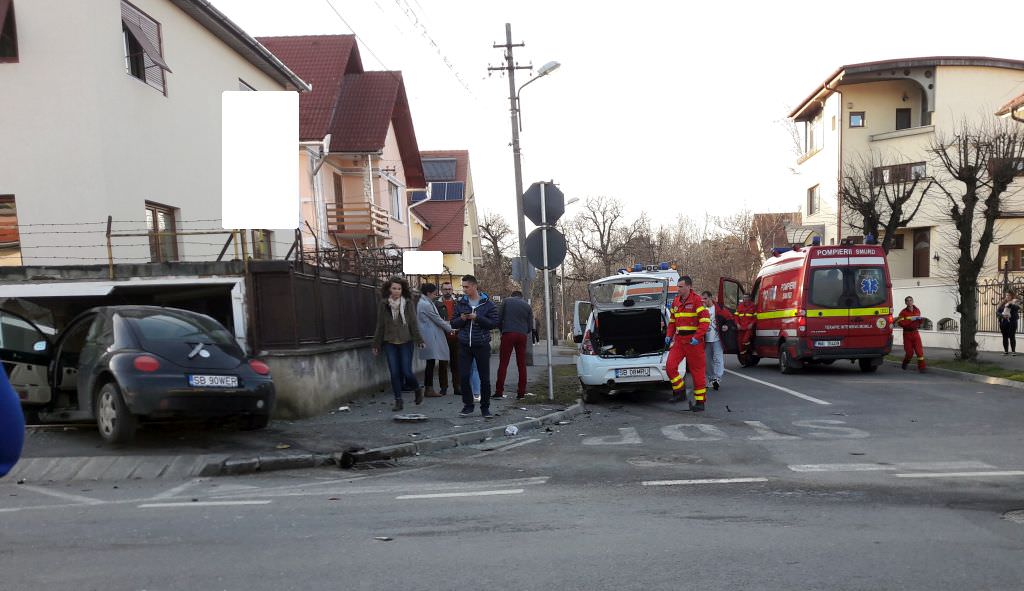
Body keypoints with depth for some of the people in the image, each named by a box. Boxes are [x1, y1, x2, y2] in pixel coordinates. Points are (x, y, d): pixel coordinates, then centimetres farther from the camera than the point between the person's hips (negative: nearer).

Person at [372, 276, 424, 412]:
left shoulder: (408, 303, -1)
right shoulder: (383, 305, 3)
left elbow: (414, 323, 0)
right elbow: (380, 326, 8)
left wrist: (419, 340, -8)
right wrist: (376, 344, 10)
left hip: (406, 342, -2)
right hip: (390, 343, 2)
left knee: (406, 371, -5)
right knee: (394, 373, 0)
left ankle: (417, 389, 25)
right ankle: (398, 400, 10)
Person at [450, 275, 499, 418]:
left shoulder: (488, 304, -3)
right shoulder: (461, 303, 7)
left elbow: (494, 323, -8)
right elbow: (453, 324, 10)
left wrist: (477, 318, -17)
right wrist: (461, 319, -11)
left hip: (482, 345, -2)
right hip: (464, 345, 3)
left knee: (484, 378, 4)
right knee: (463, 376, -1)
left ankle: (485, 407, 17)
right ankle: (468, 405, 15)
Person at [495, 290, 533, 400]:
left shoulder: (506, 301, 9)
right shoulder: (527, 306, 15)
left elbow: (498, 318, 3)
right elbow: (530, 325, 11)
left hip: (508, 334, -2)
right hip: (522, 335, 2)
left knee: (503, 363, -1)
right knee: (522, 364, 7)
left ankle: (499, 392, -4)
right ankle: (521, 393, 6)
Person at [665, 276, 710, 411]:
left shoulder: (696, 300, -10)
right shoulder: (676, 301, 11)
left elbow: (705, 320, -14)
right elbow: (672, 320, 21)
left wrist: (697, 337, -20)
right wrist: (669, 335, 9)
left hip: (693, 341, -6)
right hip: (679, 340, 6)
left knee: (697, 371, 2)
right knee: (670, 367, -6)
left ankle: (700, 402, 10)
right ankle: (680, 390, 14)